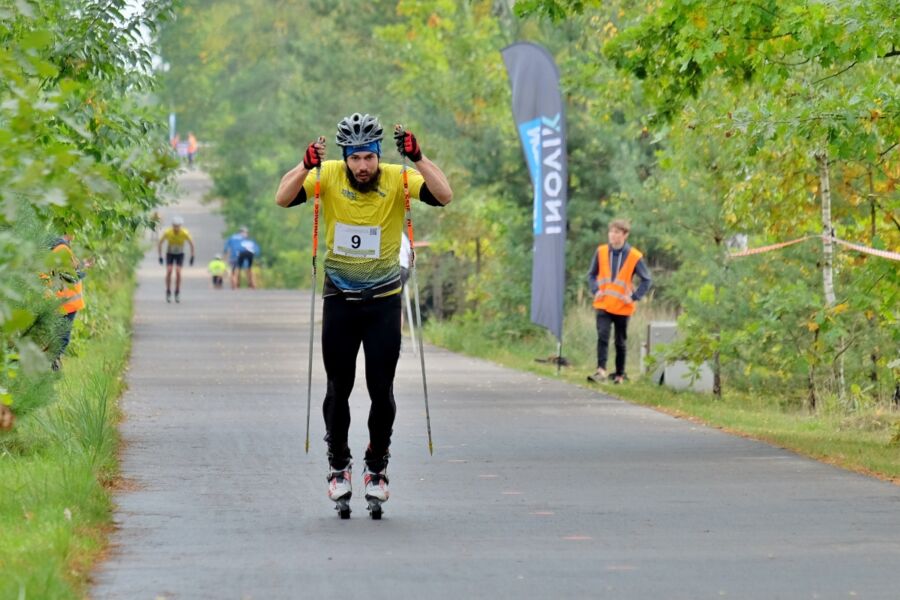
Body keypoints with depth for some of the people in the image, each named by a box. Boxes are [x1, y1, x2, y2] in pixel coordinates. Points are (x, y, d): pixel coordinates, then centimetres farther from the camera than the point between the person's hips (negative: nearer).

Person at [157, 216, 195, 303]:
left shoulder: (185, 233, -27)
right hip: (170, 254, 0)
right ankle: (168, 292, -7)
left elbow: (191, 243, -10)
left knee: (178, 272, -19)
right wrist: (160, 257, -10)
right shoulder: (167, 232, -26)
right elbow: (159, 243, -11)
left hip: (180, 254, 0)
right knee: (169, 271, -20)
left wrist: (192, 257, -8)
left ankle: (177, 293, -4)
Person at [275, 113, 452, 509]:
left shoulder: (396, 179, -12)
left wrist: (418, 159, -35)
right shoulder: (329, 177, -10)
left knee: (381, 390, -2)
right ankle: (338, 466, 23)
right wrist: (306, 166, -35)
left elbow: (444, 197, -23)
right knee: (338, 388, 6)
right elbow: (283, 199, -19)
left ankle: (377, 467, 16)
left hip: (384, 300, -1)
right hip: (339, 299, 1)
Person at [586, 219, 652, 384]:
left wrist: (634, 297, -9)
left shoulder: (634, 256, -7)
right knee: (603, 336, -18)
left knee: (620, 342, 10)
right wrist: (595, 290, -4)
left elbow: (646, 280, 1)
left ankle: (620, 374, 22)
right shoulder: (601, 252, 1)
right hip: (603, 305, 1)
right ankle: (601, 370, -27)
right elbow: (592, 274, 13)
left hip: (622, 307, -1)